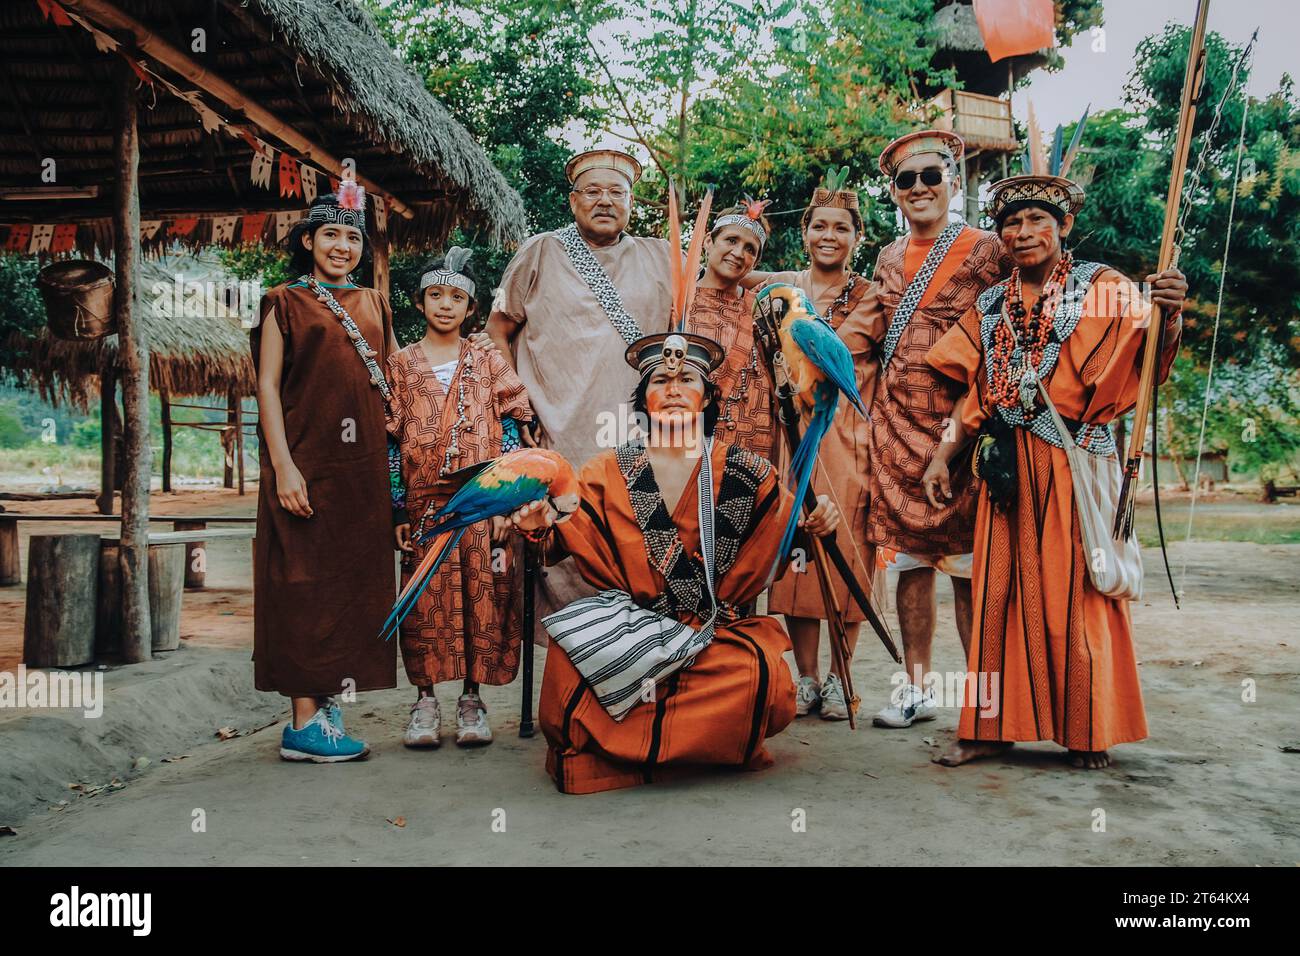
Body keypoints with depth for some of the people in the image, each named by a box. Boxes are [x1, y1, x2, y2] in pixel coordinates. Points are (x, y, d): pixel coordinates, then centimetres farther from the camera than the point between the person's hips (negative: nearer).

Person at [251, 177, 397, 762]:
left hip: (363, 465, 5)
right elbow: (267, 386, -3)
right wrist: (282, 467, -14)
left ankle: (326, 706, 14)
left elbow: (393, 382, 20)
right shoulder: (286, 303, 3)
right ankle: (305, 722, -2)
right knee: (306, 583, -5)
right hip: (306, 461, -5)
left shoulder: (374, 306, 17)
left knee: (355, 579, 5)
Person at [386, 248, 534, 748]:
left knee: (481, 593, -2)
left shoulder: (490, 363, 9)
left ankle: (472, 697, 8)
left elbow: (509, 434, 5)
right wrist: (397, 511, 0)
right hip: (424, 500, 0)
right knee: (427, 598, -1)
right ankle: (425, 699, 8)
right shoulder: (401, 365, 10)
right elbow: (391, 442, 6)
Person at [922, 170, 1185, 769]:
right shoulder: (990, 306, 14)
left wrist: (1170, 319, -32)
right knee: (1001, 589, 4)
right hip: (1007, 464, 4)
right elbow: (975, 392, 15)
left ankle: (1087, 733, 11)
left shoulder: (1103, 288, 1)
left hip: (1074, 460, -4)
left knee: (1073, 589, -1)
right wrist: (943, 456, 8)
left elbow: (1147, 361, -11)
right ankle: (995, 725, 11)